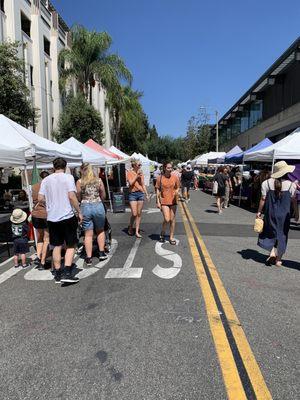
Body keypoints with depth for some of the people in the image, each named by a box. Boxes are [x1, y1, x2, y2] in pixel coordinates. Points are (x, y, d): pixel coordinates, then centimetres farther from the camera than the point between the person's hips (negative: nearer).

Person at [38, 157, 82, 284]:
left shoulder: (46, 180, 7)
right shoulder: (68, 177, -5)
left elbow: (40, 198, 4)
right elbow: (72, 196, -14)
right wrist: (79, 212, -7)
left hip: (52, 218, 4)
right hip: (67, 216, -4)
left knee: (57, 246, 14)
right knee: (70, 245, 6)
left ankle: (58, 274, 19)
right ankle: (67, 273, -4)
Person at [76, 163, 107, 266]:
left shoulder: (79, 182, -2)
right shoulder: (99, 180, 2)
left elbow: (78, 197, 2)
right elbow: (103, 196, 8)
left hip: (85, 207, -1)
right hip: (98, 206, 1)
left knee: (88, 234, 6)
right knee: (100, 231, 20)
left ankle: (88, 258, 8)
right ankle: (101, 253, 21)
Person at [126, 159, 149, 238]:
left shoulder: (141, 173, 10)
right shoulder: (129, 173, -1)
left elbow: (143, 185, 13)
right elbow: (131, 183, -13)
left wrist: (147, 194, 9)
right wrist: (137, 175, -11)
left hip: (141, 193, 4)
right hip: (133, 194, -4)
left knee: (139, 214, 4)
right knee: (134, 214, -7)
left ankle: (137, 231, 12)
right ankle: (130, 228, 19)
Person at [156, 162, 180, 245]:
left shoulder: (175, 177, -1)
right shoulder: (160, 178, -5)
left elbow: (178, 188, 9)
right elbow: (158, 190, 0)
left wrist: (177, 192, -15)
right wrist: (158, 201, -4)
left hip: (173, 201, 2)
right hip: (164, 201, -2)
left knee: (172, 220, 8)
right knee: (167, 220, -11)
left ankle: (171, 237, 21)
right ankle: (162, 234, 16)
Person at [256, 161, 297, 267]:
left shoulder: (267, 183, -7)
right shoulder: (291, 185, -8)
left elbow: (263, 199, -6)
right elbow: (293, 199, -3)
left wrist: (259, 211, 0)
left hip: (271, 213, 0)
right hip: (284, 214, 0)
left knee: (270, 232, 17)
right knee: (282, 235, 12)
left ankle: (272, 252, -2)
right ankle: (278, 259, 18)